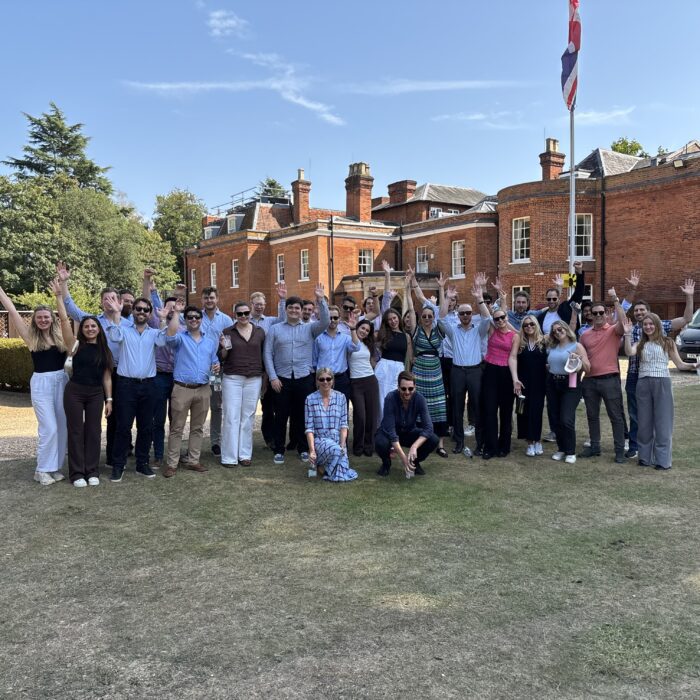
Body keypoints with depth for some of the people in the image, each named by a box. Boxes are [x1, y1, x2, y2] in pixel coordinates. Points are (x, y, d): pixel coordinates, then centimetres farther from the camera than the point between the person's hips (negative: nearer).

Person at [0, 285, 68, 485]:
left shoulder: (60, 335, 5)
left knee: (62, 427, 6)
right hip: (41, 383, -3)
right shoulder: (31, 337, 0)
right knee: (49, 428, -8)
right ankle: (42, 470, 6)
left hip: (62, 381, 3)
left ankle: (55, 466, 18)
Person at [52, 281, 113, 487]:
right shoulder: (76, 345, -3)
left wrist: (108, 399, 4)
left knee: (93, 431, 5)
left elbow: (106, 376, 8)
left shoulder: (104, 350, 6)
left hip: (96, 394, 3)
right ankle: (77, 473, 8)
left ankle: (92, 471, 14)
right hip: (74, 391, -3)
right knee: (76, 431, 2)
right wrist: (59, 295, -17)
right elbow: (64, 319, -13)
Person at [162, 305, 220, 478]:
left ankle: (193, 461, 21)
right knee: (177, 428, 1)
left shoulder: (210, 340, 14)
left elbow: (214, 361, 21)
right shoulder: (180, 338, 0)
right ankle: (172, 464, 7)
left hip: (203, 390, 4)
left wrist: (216, 367, -3)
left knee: (197, 428, 11)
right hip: (182, 389, -4)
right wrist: (175, 312, -16)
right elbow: (171, 334, -24)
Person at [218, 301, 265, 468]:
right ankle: (229, 457, 3)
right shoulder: (227, 332, 2)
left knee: (248, 417, 6)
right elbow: (221, 358, 5)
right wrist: (225, 348, -16)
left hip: (254, 379, 2)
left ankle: (245, 454, 14)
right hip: (232, 379, -2)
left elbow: (263, 354, 13)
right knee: (231, 417, -3)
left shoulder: (260, 332, 7)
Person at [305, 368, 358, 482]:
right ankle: (319, 463, -4)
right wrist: (312, 450, -14)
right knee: (335, 449, -37)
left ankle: (322, 465, 16)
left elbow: (344, 425, 3)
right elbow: (309, 428, -3)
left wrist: (342, 445, -11)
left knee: (342, 472, -17)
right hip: (319, 440, -3)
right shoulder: (310, 399, 0)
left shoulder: (340, 397, 5)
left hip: (337, 440, 3)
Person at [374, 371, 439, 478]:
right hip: (389, 433, -2)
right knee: (381, 443, -36)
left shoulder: (419, 399, -22)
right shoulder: (390, 398, -30)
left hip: (409, 432, 2)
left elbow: (428, 427, -28)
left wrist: (414, 447, -44)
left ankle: (415, 462, 5)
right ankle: (386, 463, -1)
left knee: (433, 440, -24)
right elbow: (390, 430, -34)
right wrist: (403, 457, -41)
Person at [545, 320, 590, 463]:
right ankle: (561, 449, 22)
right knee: (555, 419, 7)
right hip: (552, 383, 5)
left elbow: (587, 368, -4)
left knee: (566, 419, -13)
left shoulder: (576, 346, -1)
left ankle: (571, 452, 2)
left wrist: (579, 359, -20)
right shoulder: (552, 347, 11)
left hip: (570, 385, -5)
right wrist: (547, 367, 6)